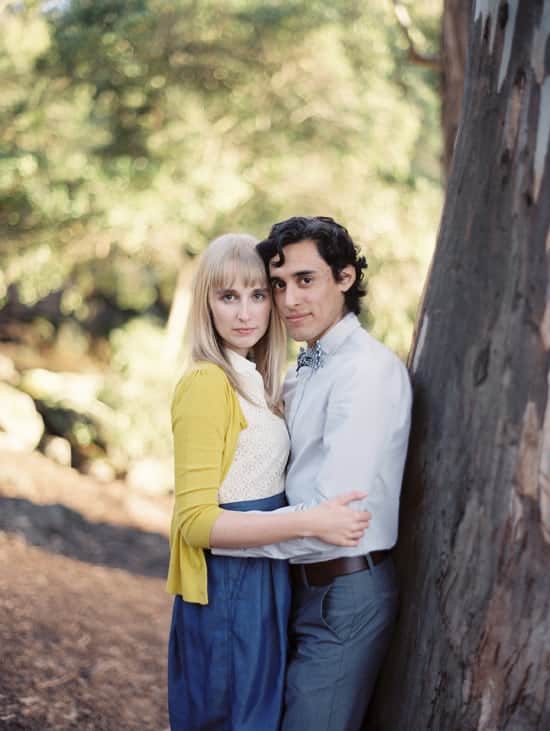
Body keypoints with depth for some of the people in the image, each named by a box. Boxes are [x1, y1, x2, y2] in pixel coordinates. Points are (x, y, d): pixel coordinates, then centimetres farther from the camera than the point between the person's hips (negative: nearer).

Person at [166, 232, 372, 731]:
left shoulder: (254, 381, 9)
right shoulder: (207, 383, -17)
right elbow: (195, 519, -21)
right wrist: (310, 523, -24)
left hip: (266, 580, 9)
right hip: (229, 584, -9)